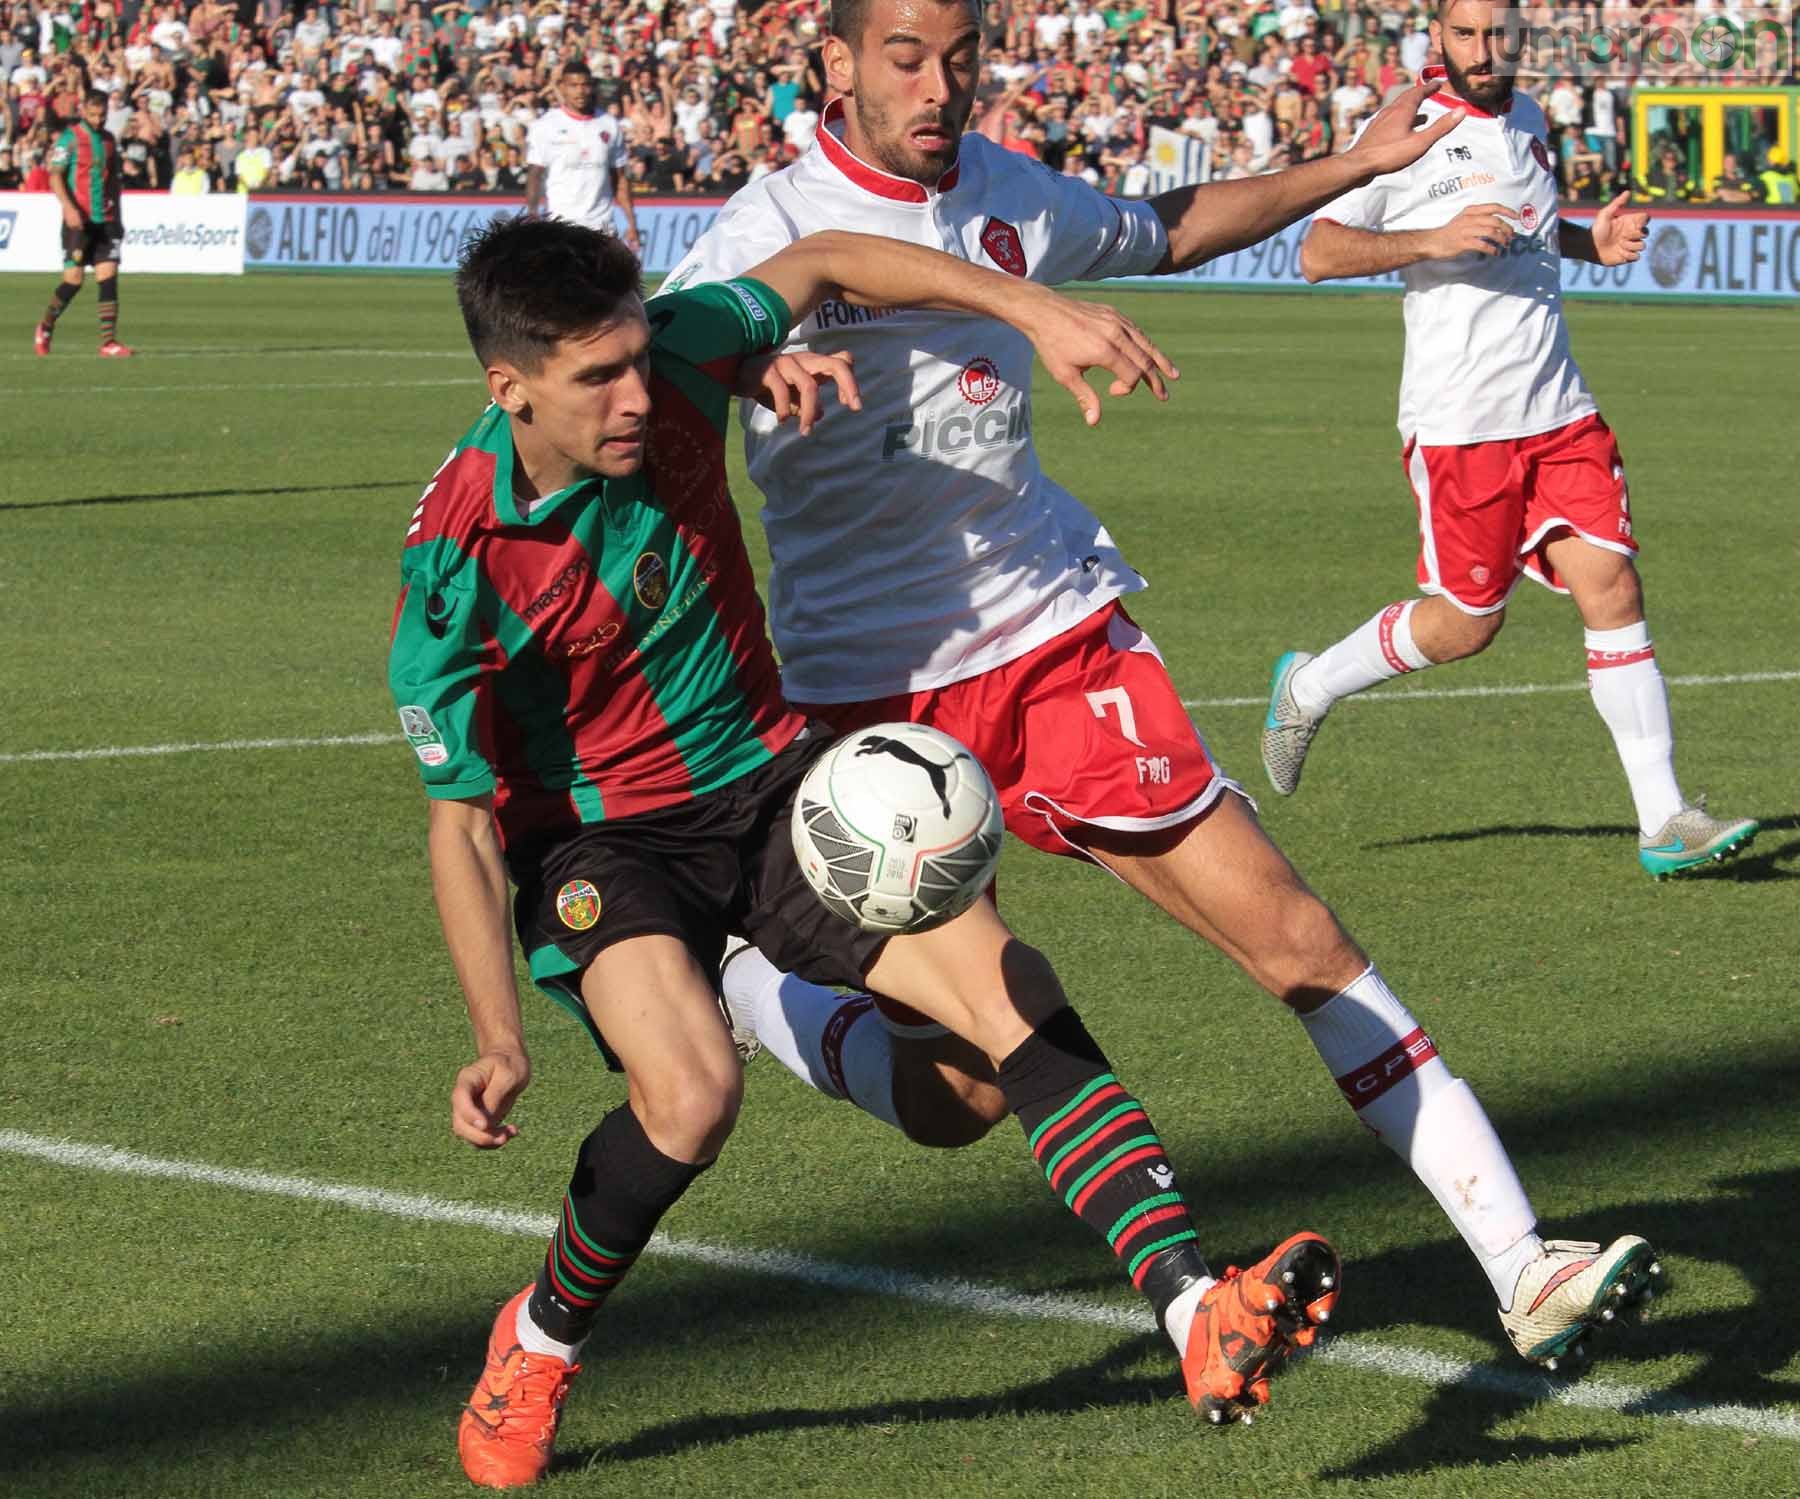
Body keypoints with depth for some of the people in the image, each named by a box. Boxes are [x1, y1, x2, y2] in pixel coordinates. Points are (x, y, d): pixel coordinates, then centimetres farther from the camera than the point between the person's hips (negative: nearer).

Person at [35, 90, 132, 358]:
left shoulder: (109, 139, 13)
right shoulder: (70, 137, -4)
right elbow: (55, 176, -9)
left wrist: (117, 215, 17)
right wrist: (68, 208, -22)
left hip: (106, 221, 5)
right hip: (78, 220, -5)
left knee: (108, 277, -5)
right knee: (74, 279, -6)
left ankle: (109, 342, -7)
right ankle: (46, 327, 18)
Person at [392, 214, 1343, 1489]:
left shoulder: (672, 362, -14)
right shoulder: (454, 567, -23)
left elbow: (824, 265, 5)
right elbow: (464, 818, -15)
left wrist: (1036, 312, -2)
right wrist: (500, 1039, -23)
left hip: (769, 780, 4)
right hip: (598, 835, -4)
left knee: (1005, 986, -16)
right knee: (691, 1094, -30)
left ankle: (1199, 1314, -23)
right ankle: (537, 1346, 1)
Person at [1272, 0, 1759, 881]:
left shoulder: (1526, 121, 13)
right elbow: (1317, 252, -13)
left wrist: (1593, 241, 11)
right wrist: (1435, 239, -25)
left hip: (1559, 411, 6)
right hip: (1459, 421, -6)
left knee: (1612, 587, -5)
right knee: (1466, 622, 1)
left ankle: (1663, 822, -3)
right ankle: (1309, 687, 27)